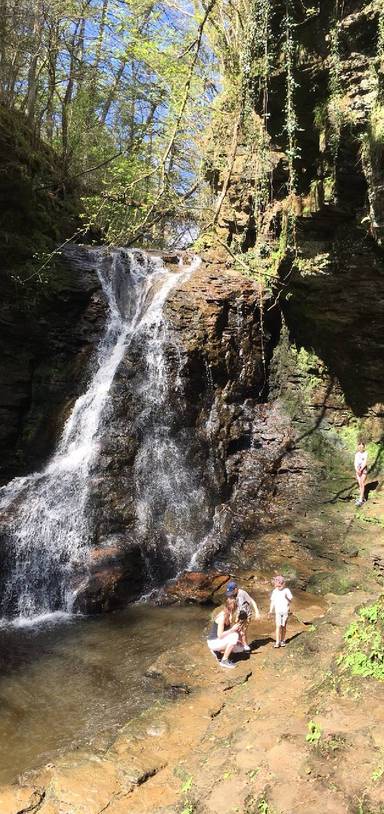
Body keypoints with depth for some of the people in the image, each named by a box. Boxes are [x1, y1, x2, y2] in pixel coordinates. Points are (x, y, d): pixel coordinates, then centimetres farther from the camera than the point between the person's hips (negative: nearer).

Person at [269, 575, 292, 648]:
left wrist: (287, 597, -22)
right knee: (278, 626, -7)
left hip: (285, 611, 0)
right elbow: (272, 601, 5)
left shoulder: (287, 590, -4)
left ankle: (283, 641, 20)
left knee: (283, 626, 6)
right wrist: (271, 610, -4)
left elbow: (291, 600, -2)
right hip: (277, 611, 1)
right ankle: (277, 642, -5)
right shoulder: (274, 591, 1)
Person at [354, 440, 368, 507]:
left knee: (362, 484, -11)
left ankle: (360, 500, -14)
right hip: (358, 470, 5)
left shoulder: (366, 454, -4)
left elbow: (365, 463, -12)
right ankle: (363, 498, 18)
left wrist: (361, 470, -19)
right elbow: (355, 463, 2)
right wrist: (357, 470, -14)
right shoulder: (357, 454, 9)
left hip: (364, 470, -5)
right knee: (360, 484, 6)